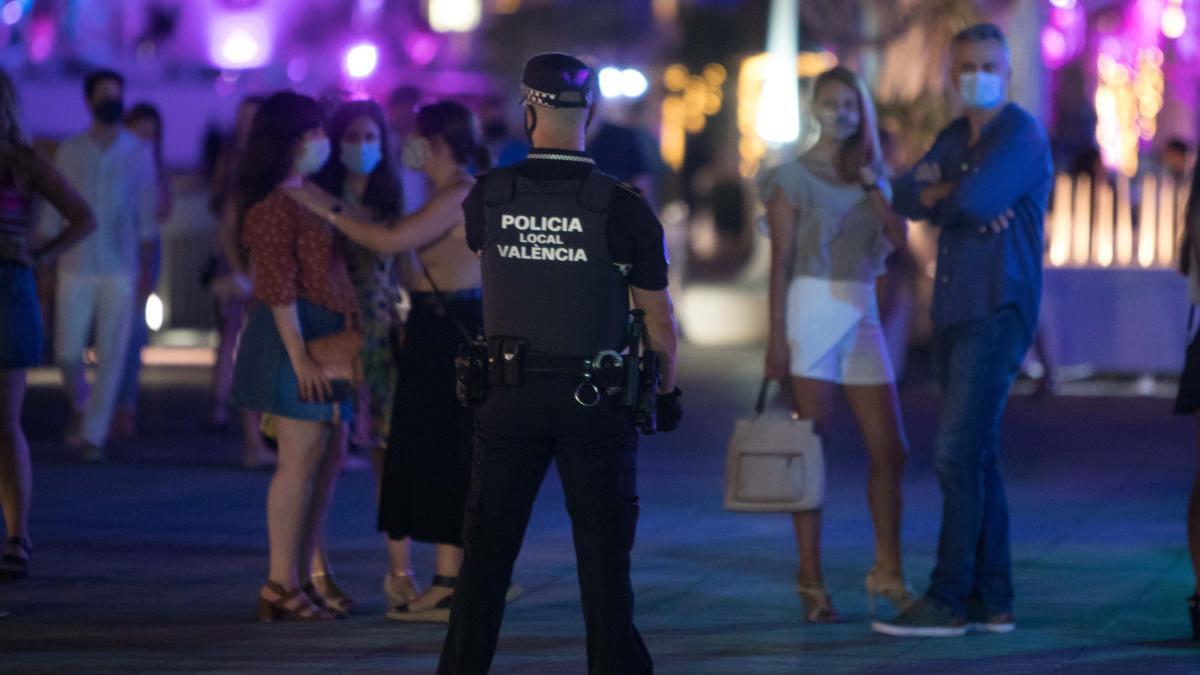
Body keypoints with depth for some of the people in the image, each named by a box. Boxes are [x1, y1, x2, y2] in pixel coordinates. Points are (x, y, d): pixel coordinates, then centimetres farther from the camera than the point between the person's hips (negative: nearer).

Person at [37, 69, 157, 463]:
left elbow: (146, 216, 6)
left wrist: (147, 272, 1)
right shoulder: (69, 152, 5)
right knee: (67, 351, -2)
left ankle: (94, 434, 5)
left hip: (120, 271, 0)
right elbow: (52, 213, 6)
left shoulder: (139, 153, 5)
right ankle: (80, 406, 28)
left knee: (111, 356, -3)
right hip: (75, 268, 0)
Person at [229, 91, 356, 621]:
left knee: (330, 456, 11)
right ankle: (281, 585, -6)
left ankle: (301, 579, 16)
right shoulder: (275, 205, -13)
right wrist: (300, 357, -22)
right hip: (294, 337, -10)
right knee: (302, 455, -10)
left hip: (323, 337, 10)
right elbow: (277, 289, -18)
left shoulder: (308, 199, 19)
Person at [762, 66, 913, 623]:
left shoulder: (872, 175, 13)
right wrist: (777, 337, -10)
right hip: (811, 312, -5)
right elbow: (780, 262, -4)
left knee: (889, 450, 3)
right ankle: (811, 582, 3)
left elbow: (899, 237, 0)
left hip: (862, 316, 5)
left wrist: (870, 182, -6)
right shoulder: (793, 178, 0)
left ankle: (887, 571, 15)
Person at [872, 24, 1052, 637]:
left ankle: (948, 602, -12)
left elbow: (974, 200, -22)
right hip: (955, 311, 9)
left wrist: (938, 195, 0)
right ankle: (992, 601, 13)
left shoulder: (1021, 135, -8)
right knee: (976, 458, 9)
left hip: (998, 311, -9)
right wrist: (955, 196, -14)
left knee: (958, 454, -13)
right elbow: (906, 196, 4)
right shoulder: (955, 138, 17)